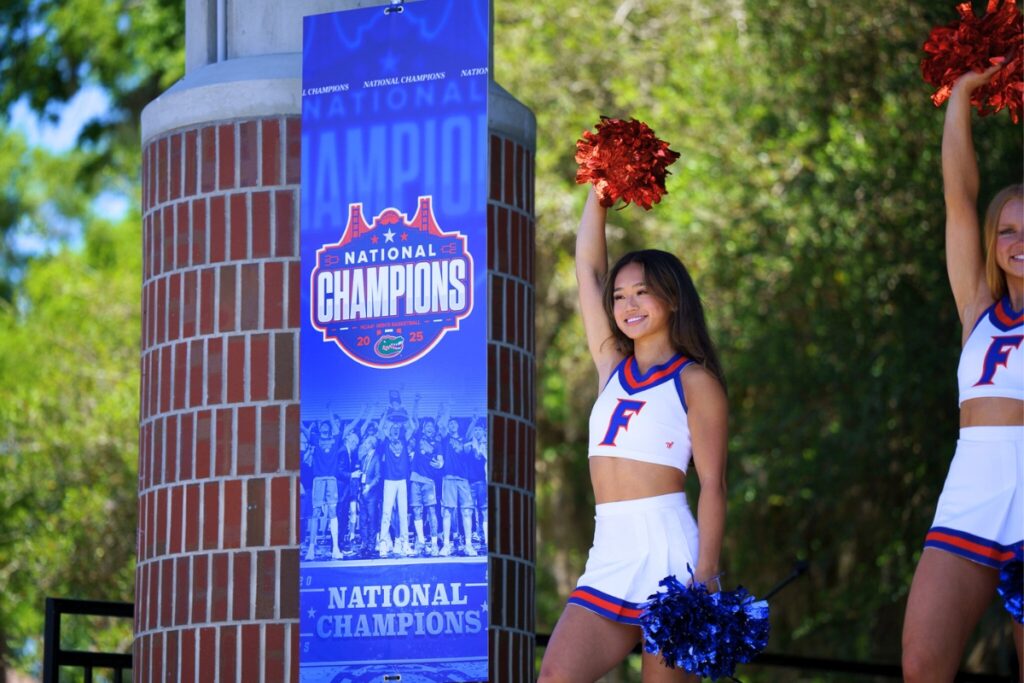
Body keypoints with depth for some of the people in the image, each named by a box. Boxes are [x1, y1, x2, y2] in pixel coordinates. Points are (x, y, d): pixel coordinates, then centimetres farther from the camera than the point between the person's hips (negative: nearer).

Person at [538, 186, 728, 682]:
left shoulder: (695, 381, 1)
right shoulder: (612, 367, 18)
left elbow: (712, 483, -6)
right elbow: (588, 267, 19)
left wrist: (704, 580, -15)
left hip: (668, 548, -6)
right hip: (609, 554, 6)